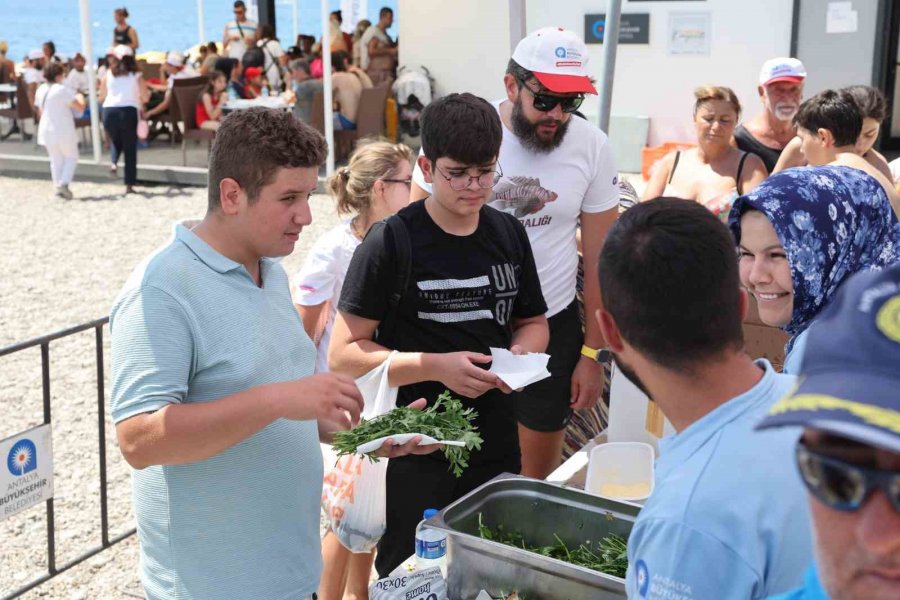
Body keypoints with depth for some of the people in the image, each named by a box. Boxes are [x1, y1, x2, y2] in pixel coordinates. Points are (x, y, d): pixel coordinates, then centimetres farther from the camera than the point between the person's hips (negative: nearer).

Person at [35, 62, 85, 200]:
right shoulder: (63, 90, -14)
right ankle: (64, 183, -12)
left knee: (56, 160, 13)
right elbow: (80, 107, -13)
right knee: (71, 158, 7)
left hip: (46, 130, 6)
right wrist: (81, 98, 8)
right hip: (64, 131, -6)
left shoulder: (41, 90, 6)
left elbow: (41, 111, 17)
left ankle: (58, 187, 8)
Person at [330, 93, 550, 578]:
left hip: (496, 446, 5)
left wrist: (522, 351, -6)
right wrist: (437, 366, -23)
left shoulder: (509, 235, 4)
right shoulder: (392, 242, -12)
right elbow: (343, 354, -13)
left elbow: (533, 321, 17)